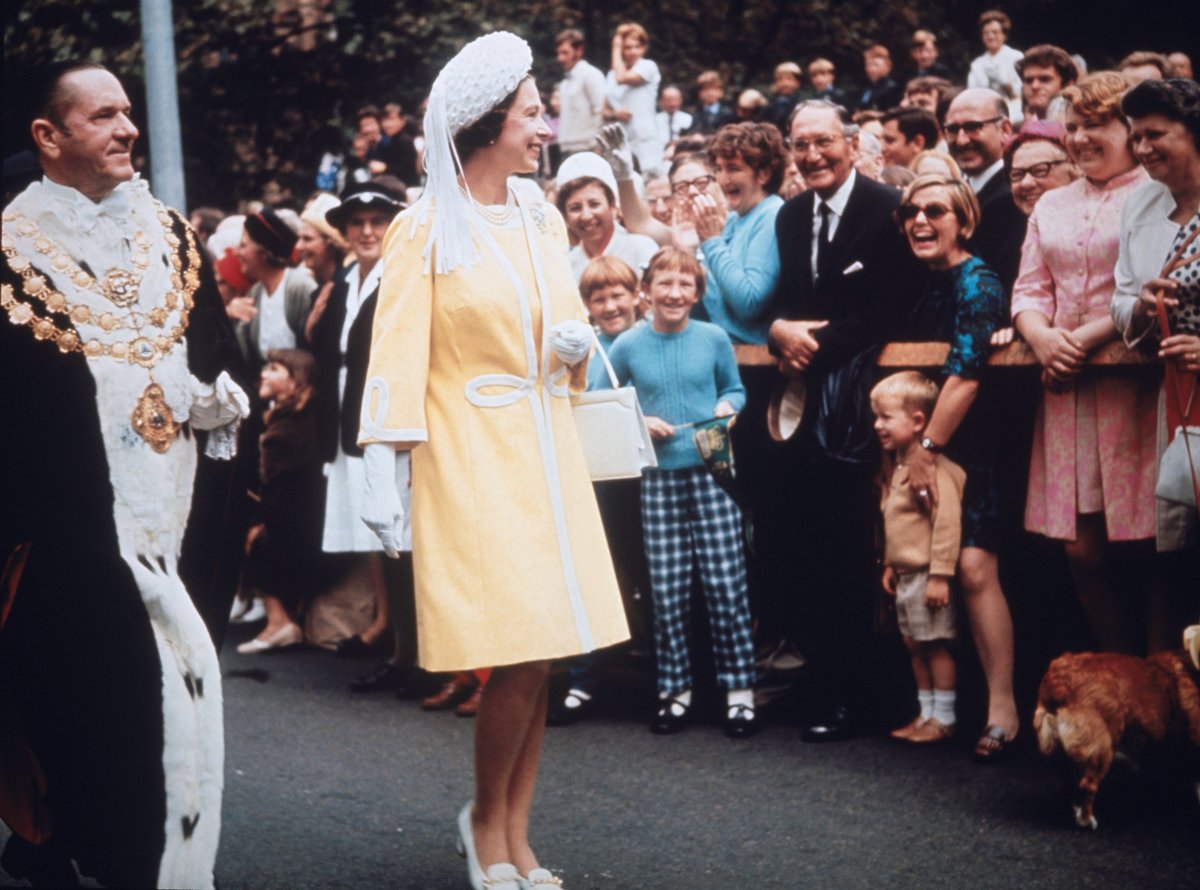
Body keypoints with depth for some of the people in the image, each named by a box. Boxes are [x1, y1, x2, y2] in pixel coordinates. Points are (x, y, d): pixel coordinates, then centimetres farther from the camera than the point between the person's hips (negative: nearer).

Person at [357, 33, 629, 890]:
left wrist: (577, 340, -3)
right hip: (471, 463, -6)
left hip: (547, 457, 6)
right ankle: (485, 817, 11)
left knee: (541, 658, 5)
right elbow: (396, 358, -10)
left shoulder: (544, 220, 10)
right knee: (521, 656, -11)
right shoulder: (426, 230, -6)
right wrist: (382, 478, -16)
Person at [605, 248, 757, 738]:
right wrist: (638, 422, -6)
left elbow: (735, 388, 15)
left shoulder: (714, 339, 2)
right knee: (667, 589, 3)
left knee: (726, 583, -4)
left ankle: (739, 690, 4)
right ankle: (675, 690, 15)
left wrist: (727, 406, -7)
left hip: (712, 472, -1)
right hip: (658, 477, 1)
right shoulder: (628, 346, 2)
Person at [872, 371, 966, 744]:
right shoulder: (896, 466, 13)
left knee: (935, 644, -2)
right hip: (906, 574, 10)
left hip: (928, 575, -10)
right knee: (914, 644, 14)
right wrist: (890, 565, 22)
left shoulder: (933, 468, -19)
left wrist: (940, 574, -25)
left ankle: (944, 718, 6)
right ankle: (926, 714, 23)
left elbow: (947, 521, -24)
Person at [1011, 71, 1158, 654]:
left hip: (1135, 383, -6)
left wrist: (1084, 338, -13)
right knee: (1082, 551, 3)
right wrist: (1042, 337, -6)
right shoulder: (1051, 205, 19)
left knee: (1147, 542, -4)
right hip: (1066, 388, 6)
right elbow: (1029, 290, 15)